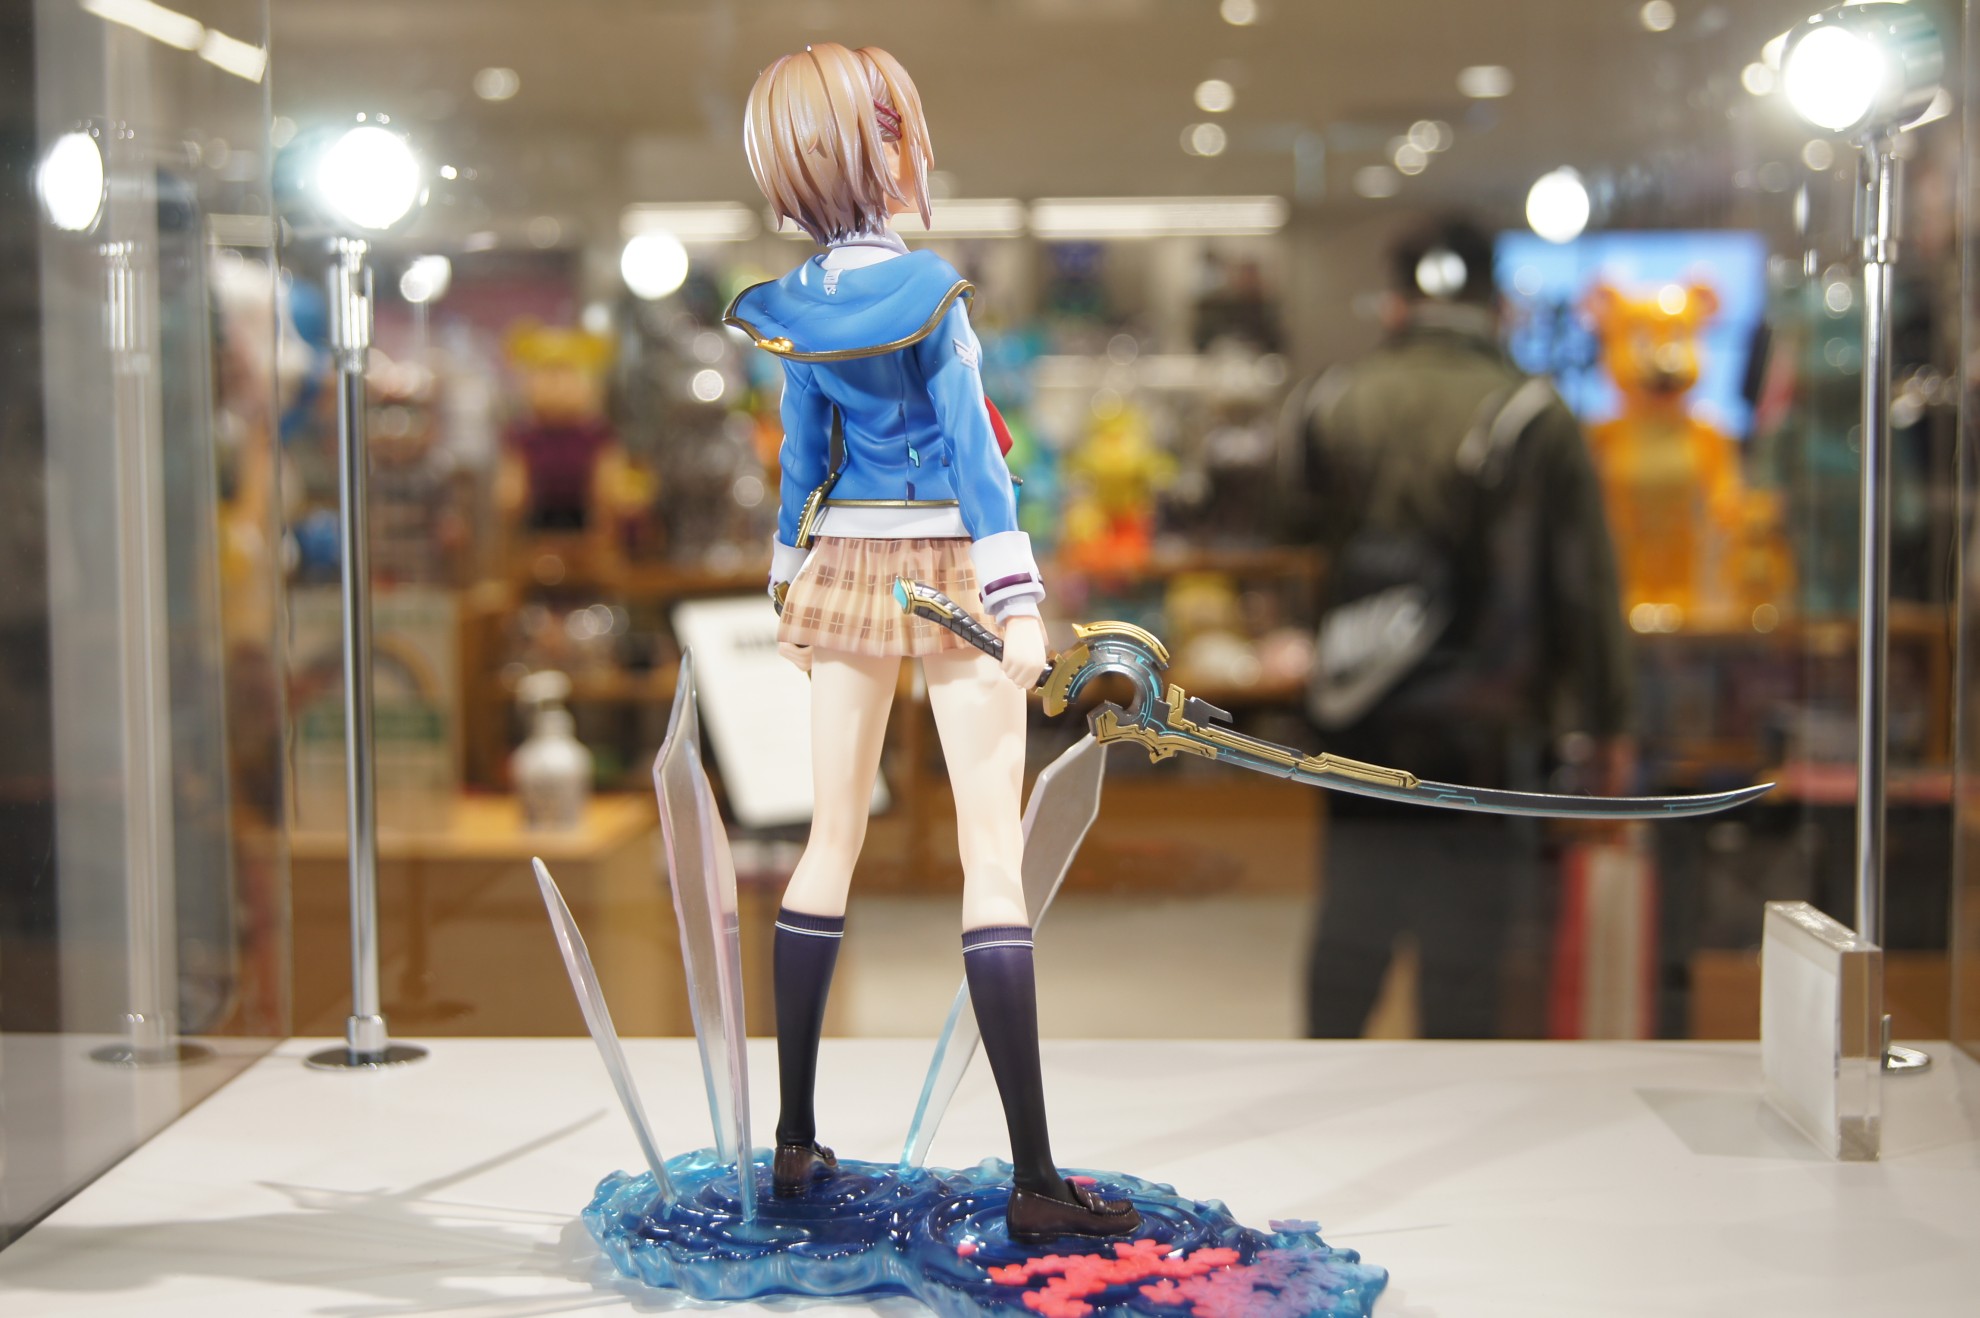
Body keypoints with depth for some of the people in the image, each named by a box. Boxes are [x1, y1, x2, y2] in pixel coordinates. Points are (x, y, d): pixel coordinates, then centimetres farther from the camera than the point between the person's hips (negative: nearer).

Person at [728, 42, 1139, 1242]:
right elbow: (972, 446, -16)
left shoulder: (801, 302, 4)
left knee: (833, 839, 12)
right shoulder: (927, 285, -13)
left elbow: (802, 455, 11)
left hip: (846, 567, 6)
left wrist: (788, 585, 21)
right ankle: (1035, 1180, -8)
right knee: (994, 855, -7)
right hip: (948, 567, -6)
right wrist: (1019, 597, -16)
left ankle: (794, 1141, 16)